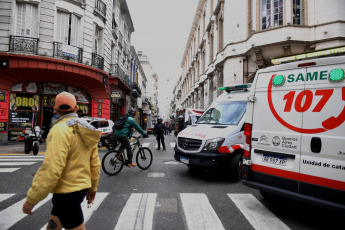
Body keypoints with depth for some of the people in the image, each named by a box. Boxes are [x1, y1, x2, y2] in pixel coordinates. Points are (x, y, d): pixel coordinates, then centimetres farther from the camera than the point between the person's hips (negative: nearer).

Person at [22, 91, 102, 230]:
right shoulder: (85, 131, 5)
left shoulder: (60, 130, -19)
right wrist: (93, 187, 19)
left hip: (68, 192, -8)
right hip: (80, 187, 8)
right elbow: (95, 163, 8)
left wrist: (31, 199, -16)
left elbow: (51, 168, -25)